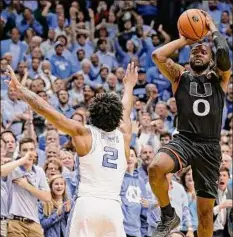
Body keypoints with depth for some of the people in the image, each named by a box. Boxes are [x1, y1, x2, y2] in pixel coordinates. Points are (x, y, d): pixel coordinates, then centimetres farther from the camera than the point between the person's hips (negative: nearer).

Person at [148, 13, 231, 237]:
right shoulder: (180, 76, 12)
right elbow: (157, 55, -4)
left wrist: (213, 29, 7)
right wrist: (184, 40, 7)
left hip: (210, 146, 1)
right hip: (184, 140, -1)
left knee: (205, 209, 4)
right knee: (155, 168, -33)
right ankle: (168, 215, -9)